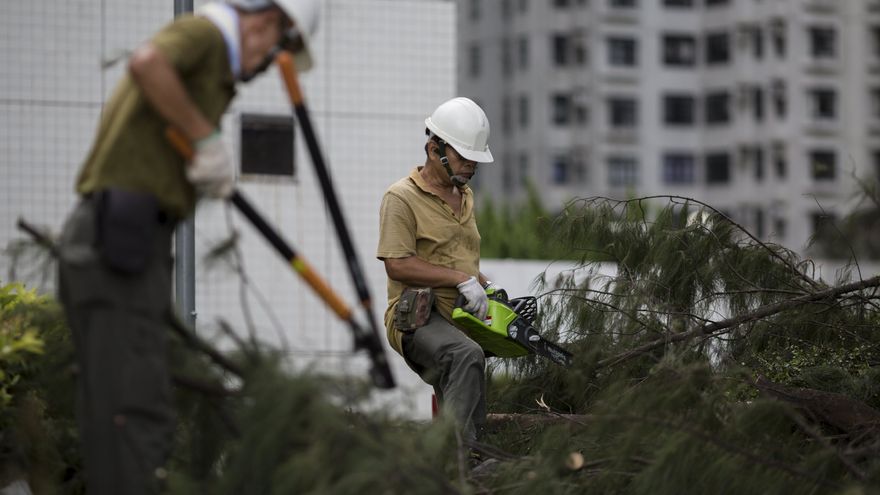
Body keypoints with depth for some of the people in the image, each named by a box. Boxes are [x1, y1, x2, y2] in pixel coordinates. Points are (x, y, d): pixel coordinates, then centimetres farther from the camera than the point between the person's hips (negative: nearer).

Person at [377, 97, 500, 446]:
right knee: (467, 355, -38)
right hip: (417, 318, -9)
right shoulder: (401, 198, -7)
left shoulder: (465, 196, 19)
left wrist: (486, 286, 12)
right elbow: (397, 264, -17)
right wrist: (461, 279, -19)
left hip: (460, 318, 9)